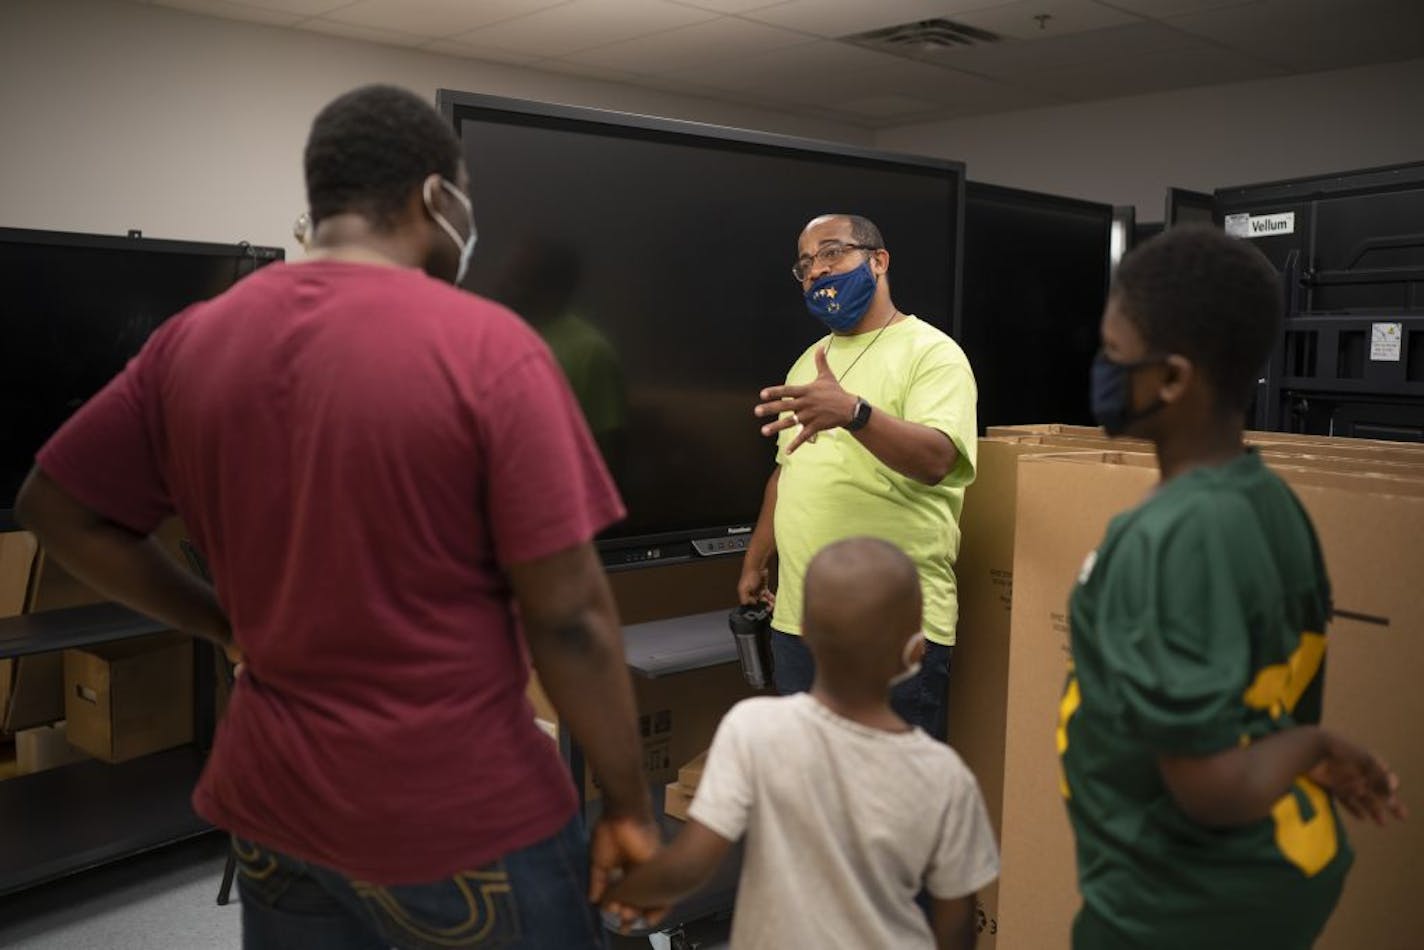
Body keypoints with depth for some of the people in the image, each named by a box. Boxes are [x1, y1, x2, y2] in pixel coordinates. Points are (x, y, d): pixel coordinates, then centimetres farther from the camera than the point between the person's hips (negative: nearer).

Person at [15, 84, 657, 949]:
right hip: (464, 815, -5)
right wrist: (630, 806, -6)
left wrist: (231, 625, 12)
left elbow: (60, 510, 10)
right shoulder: (488, 347, -17)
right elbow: (568, 617, -17)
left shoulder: (193, 340, -1)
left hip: (274, 805, 5)